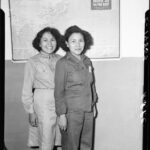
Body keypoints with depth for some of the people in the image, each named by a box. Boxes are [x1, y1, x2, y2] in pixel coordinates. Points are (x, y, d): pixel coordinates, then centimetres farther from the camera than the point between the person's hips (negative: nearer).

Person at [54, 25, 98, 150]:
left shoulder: (87, 62, 6)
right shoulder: (63, 63, -11)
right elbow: (59, 92, -10)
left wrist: (94, 104, 15)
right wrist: (61, 114, -12)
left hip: (88, 110, 5)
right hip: (72, 111, -5)